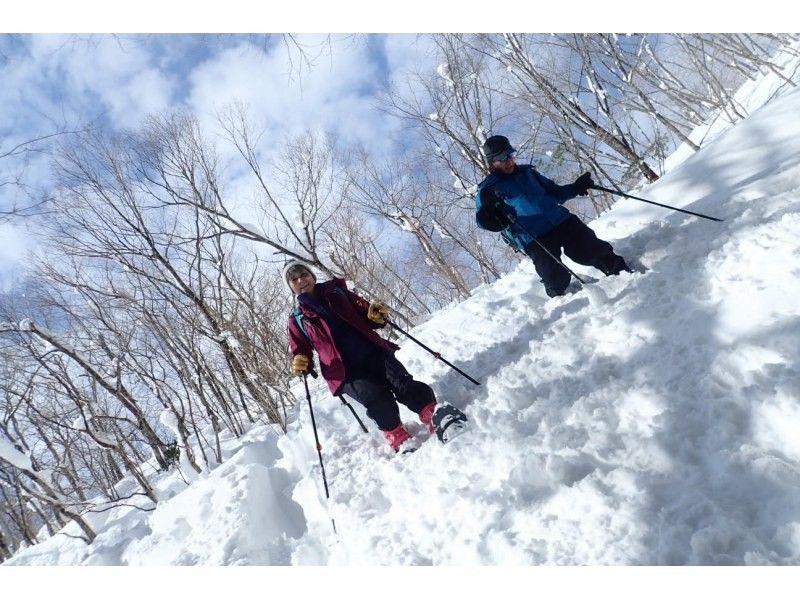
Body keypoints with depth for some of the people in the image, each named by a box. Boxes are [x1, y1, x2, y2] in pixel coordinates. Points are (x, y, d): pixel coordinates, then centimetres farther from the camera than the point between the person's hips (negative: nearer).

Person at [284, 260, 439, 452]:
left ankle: (436, 416, -15)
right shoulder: (297, 320, 12)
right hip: (346, 373, -2)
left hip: (374, 353, 2)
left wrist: (376, 316, -7)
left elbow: (365, 313, 18)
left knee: (404, 384, -20)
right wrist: (300, 365, -10)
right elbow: (300, 351, 15)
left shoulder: (337, 292, 16)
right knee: (379, 399, -25)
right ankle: (399, 440, -14)